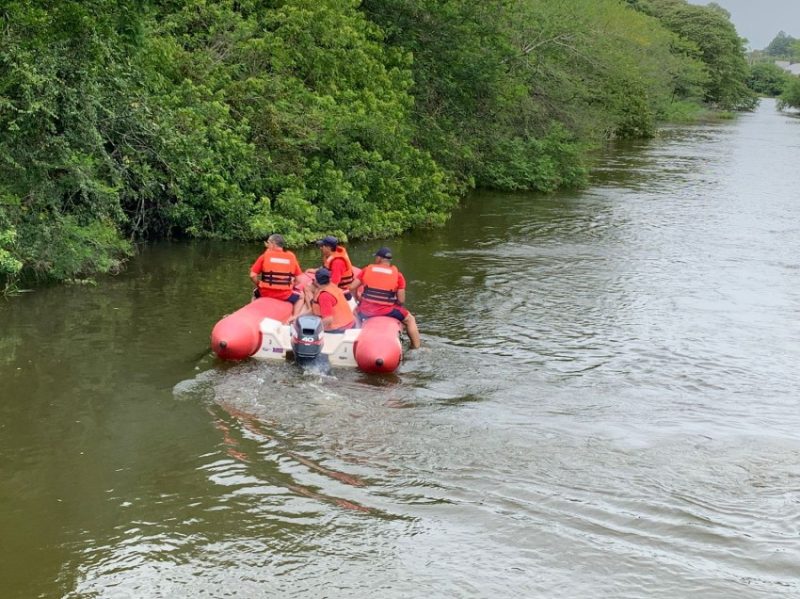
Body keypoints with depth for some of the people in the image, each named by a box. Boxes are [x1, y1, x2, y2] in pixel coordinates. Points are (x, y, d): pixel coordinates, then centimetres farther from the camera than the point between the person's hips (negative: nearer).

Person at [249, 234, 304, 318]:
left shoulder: (265, 255, -5)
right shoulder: (291, 256, -1)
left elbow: (253, 275, -7)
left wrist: (259, 286, 10)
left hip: (265, 293, 1)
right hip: (285, 295, -1)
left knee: (255, 293, 34)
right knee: (299, 298, 28)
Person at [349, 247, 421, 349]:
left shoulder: (367, 270, 3)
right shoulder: (397, 274, -1)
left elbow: (352, 288, 3)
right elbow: (401, 300, -4)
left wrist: (360, 299, 21)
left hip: (365, 310, 2)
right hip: (387, 311, -2)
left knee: (355, 312, 37)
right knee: (410, 319, 21)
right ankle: (416, 349, 19)